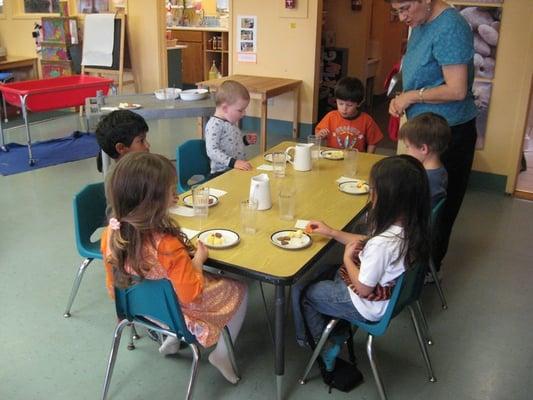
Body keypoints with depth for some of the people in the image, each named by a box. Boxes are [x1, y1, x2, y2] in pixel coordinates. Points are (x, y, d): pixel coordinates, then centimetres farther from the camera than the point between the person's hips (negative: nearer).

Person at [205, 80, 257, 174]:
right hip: (222, 173, -9)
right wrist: (233, 162, -30)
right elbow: (212, 151, -21)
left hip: (239, 169, 9)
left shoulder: (230, 122, 16)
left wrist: (245, 140, 16)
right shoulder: (214, 125, -12)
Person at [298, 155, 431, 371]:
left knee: (303, 293, 10)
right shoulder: (410, 225, -12)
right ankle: (336, 334, 31)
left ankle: (326, 347, 24)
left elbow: (363, 288, -25)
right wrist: (332, 232, 5)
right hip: (392, 292, 8)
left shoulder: (383, 243, -39)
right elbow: (367, 243, 5)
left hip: (369, 307, -8)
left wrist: (347, 258, -11)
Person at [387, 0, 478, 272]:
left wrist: (413, 96, -15)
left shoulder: (450, 28, -22)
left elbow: (457, 90, -25)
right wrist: (401, 98, 0)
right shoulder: (419, 25, 7)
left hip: (449, 132, -9)